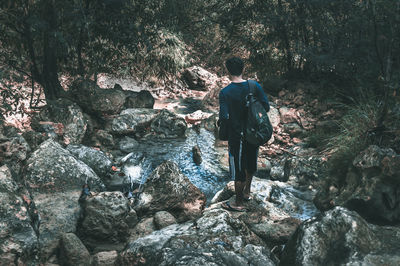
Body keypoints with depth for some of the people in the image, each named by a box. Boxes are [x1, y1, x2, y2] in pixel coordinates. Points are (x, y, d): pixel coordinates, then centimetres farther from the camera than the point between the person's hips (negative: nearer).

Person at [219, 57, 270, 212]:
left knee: (238, 169, 8)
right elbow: (266, 107, -4)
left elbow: (224, 117, -22)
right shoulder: (255, 86, -7)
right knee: (250, 163, 25)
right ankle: (246, 192, 45)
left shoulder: (225, 92, -18)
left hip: (236, 135, -4)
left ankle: (239, 204, 22)